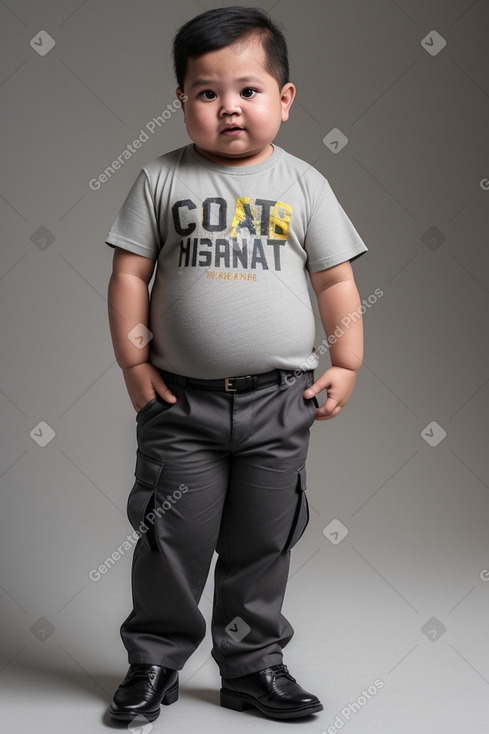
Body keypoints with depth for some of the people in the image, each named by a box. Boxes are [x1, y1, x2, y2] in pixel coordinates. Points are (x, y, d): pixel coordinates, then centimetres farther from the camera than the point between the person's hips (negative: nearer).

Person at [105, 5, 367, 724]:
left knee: (262, 542, 11)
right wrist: (133, 362, -4)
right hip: (182, 400, -1)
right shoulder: (162, 179, 0)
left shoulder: (302, 183, 3)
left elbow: (336, 279, 6)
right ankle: (155, 659, 24)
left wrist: (346, 365, 1)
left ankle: (253, 662, 28)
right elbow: (130, 273, 1)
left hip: (279, 400, 1)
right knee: (173, 538, 4)